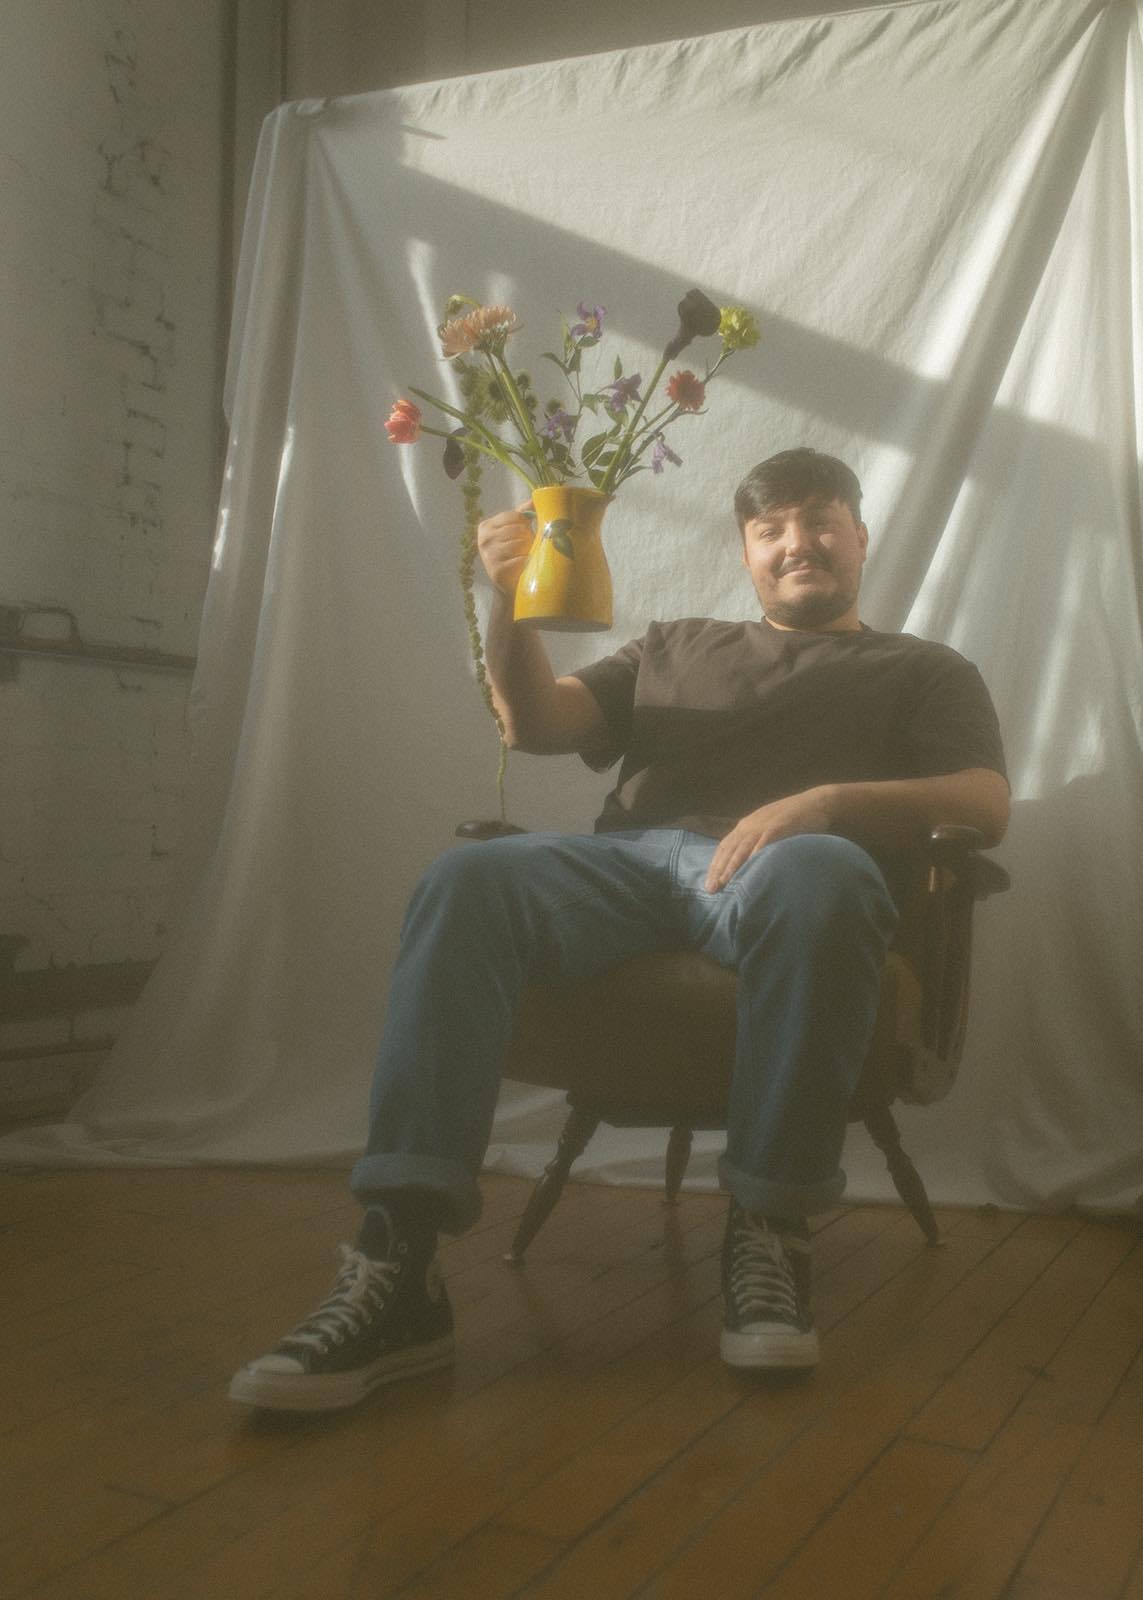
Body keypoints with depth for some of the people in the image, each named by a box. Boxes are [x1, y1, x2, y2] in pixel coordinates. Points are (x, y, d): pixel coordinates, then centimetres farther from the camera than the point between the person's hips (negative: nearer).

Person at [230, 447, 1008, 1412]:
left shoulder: (926, 672, 25)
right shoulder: (672, 648, 33)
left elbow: (985, 804, 7)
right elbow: (536, 724, 21)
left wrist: (827, 801, -13)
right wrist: (510, 600, 1)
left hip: (779, 865, -2)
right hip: (632, 857, 3)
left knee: (819, 871, -40)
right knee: (468, 879, -30)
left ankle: (769, 1228, -26)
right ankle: (399, 1268, -35)